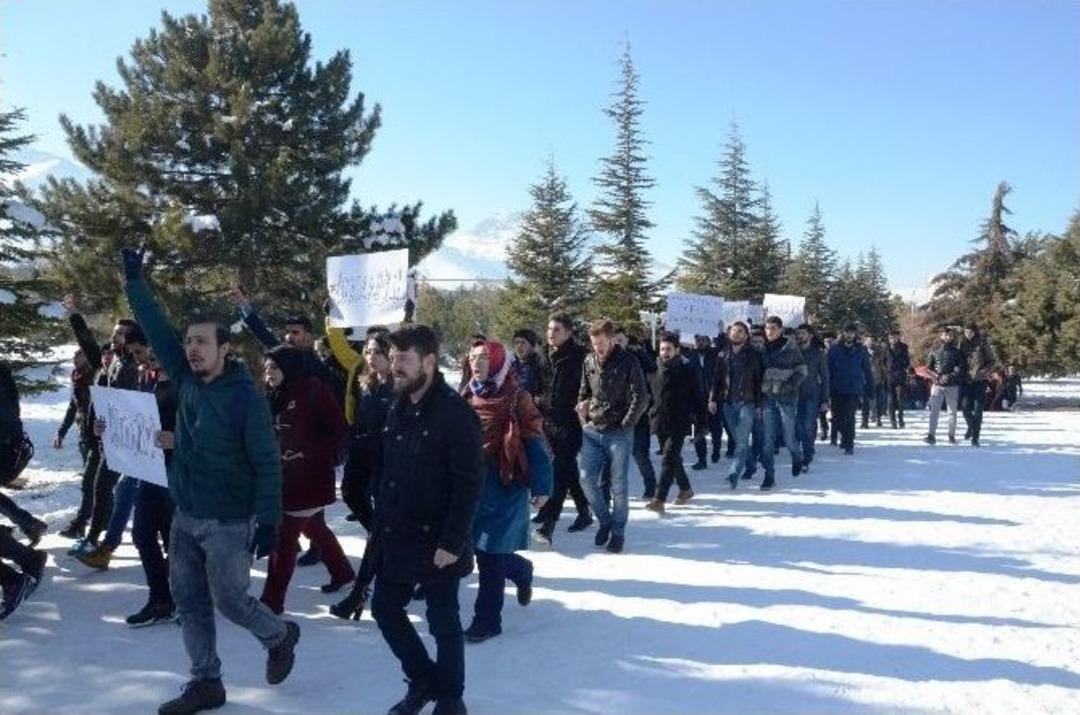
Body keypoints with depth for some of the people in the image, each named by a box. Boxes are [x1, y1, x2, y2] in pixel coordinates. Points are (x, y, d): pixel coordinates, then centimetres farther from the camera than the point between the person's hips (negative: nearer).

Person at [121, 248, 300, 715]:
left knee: (229, 601, 3)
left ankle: (280, 637, 31)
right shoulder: (187, 381, 1)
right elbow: (158, 331, 7)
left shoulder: (245, 397, -17)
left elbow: (266, 462, -18)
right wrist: (134, 282, 6)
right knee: (188, 601, 11)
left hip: (228, 522, -7)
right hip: (185, 517, 7)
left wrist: (269, 519, -22)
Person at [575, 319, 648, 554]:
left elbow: (641, 398, -9)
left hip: (618, 433, -4)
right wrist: (582, 408, 6)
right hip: (592, 431, 4)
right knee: (587, 479, 0)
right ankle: (605, 520, 23)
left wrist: (626, 424, -9)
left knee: (618, 485, 1)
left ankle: (618, 532, 15)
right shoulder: (589, 362, 7)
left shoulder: (628, 362, -7)